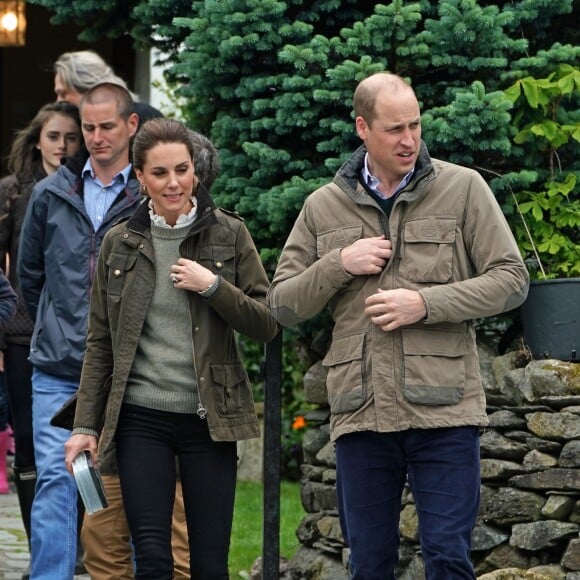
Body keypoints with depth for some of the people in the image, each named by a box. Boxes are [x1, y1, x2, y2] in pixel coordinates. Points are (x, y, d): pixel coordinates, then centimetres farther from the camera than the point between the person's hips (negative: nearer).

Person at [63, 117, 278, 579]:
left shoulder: (229, 234, 3)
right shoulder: (119, 243, 6)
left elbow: (267, 325, 0)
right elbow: (100, 343, 10)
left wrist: (213, 286, -13)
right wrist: (86, 424, 5)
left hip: (209, 419, 0)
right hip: (141, 419, 0)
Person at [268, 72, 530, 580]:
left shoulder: (462, 189, 2)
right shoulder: (323, 207, 10)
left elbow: (511, 280, -1)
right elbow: (283, 305, 11)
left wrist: (426, 303, -12)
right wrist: (339, 265, -6)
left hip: (444, 410, -3)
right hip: (360, 415, 3)